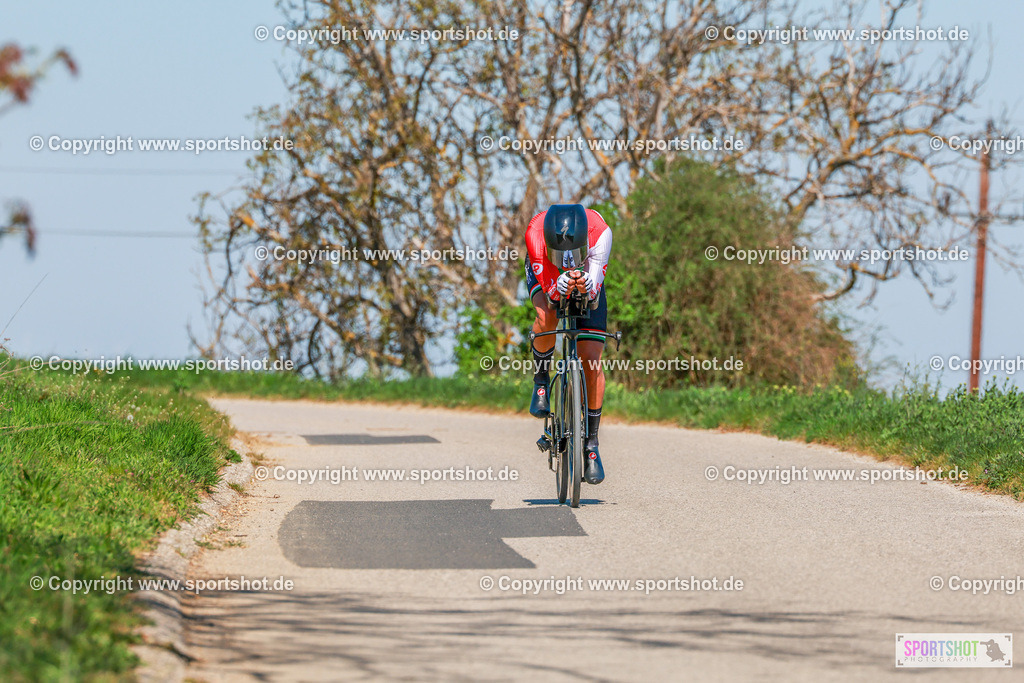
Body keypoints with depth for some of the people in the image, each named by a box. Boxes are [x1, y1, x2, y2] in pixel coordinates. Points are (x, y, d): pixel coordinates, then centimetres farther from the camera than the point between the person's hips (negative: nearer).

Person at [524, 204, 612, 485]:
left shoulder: (599, 231, -39)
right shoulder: (536, 233, -39)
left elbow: (594, 295, -35)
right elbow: (550, 296, -36)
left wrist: (586, 286, -59)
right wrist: (560, 288, -59)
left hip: (587, 282, 1)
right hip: (546, 274, -1)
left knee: (592, 361, -9)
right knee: (546, 317, -35)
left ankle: (591, 443, 2)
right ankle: (541, 380, -6)